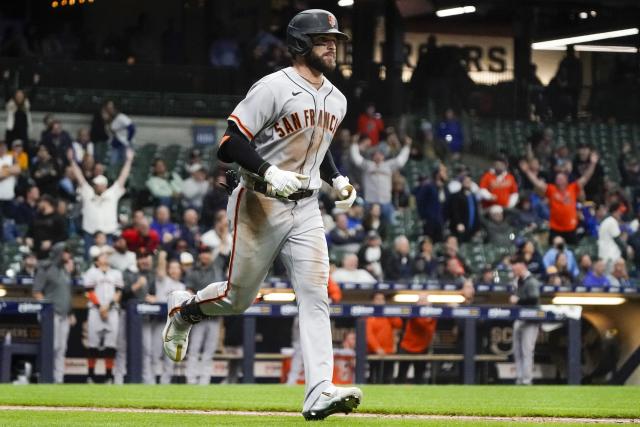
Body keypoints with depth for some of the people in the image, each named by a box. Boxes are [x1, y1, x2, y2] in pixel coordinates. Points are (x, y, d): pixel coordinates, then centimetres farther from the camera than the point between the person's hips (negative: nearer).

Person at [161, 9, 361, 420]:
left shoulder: (337, 100, 10)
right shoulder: (274, 88, -14)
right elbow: (231, 142, -18)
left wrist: (338, 179, 11)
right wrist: (270, 174, -29)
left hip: (306, 209, 6)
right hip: (260, 205, -6)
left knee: (316, 296, -9)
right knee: (238, 298, 4)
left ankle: (320, 393, -16)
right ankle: (184, 308, 37)